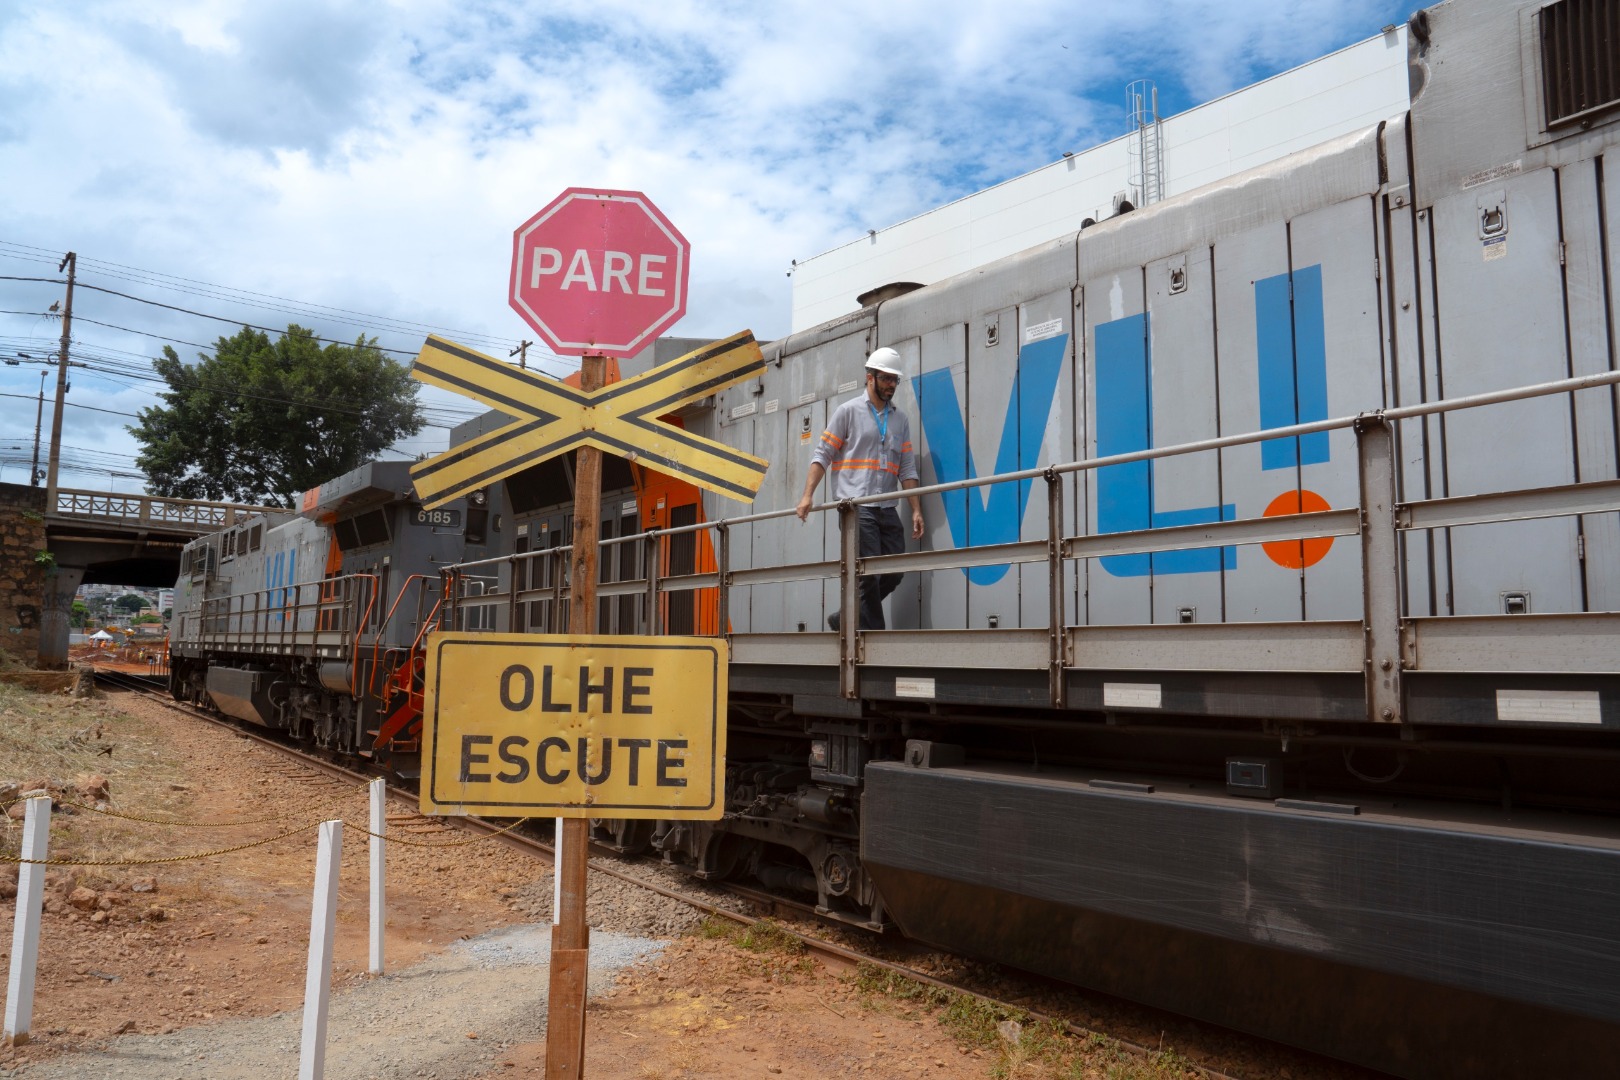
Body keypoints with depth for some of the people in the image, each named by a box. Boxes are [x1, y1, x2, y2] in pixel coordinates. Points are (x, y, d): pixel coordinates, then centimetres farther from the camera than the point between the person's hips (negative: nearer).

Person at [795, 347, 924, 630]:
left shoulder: (900, 420, 18)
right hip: (856, 507, -5)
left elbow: (907, 469, 13)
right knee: (868, 574, -9)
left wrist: (916, 510, 3)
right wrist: (808, 495, -11)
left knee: (893, 574, 2)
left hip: (887, 509, 6)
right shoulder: (848, 411, 5)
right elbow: (822, 455, 1)